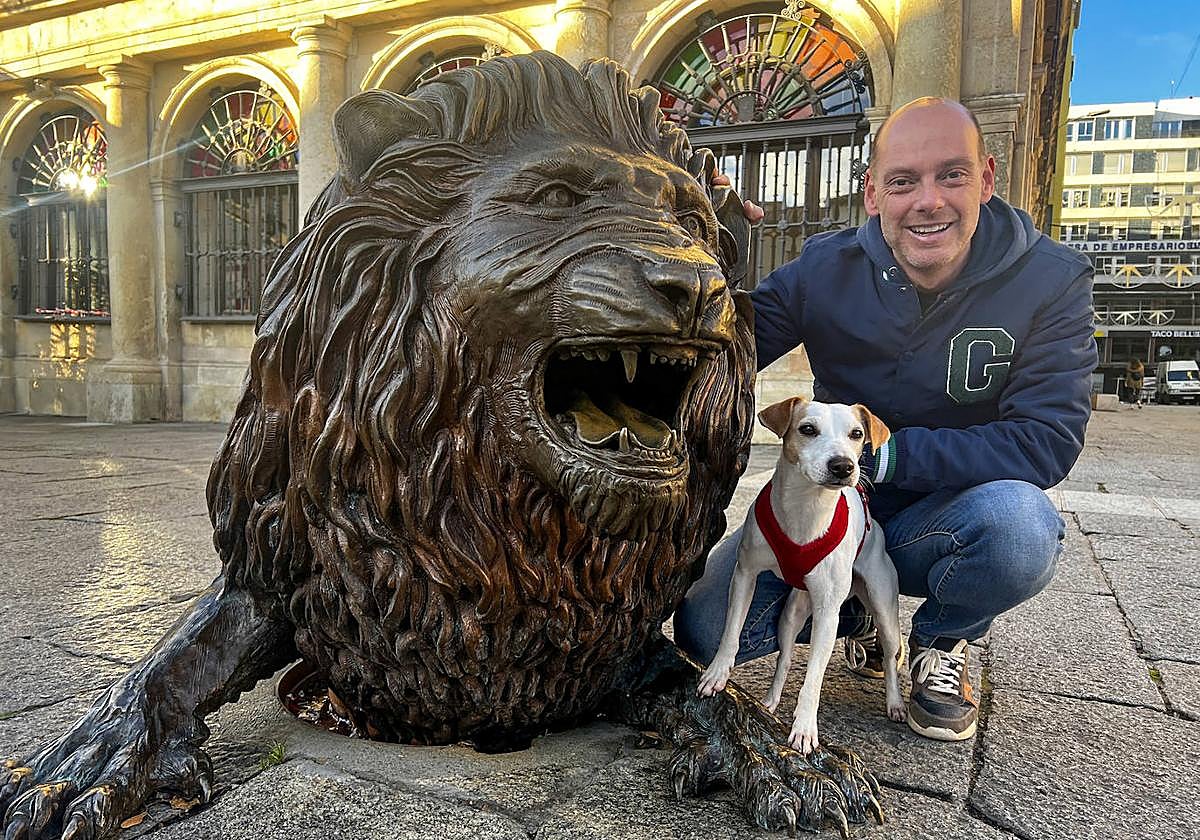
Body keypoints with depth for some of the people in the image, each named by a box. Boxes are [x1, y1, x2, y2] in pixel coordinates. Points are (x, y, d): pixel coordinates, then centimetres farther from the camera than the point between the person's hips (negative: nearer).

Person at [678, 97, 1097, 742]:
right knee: (706, 632, -16)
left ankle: (942, 641, 0)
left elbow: (1047, 441, -19)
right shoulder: (827, 267, -9)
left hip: (942, 518, -1)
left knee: (1020, 524, -37)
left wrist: (885, 453, -26)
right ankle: (856, 615, 17)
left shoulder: (1052, 282, -13)